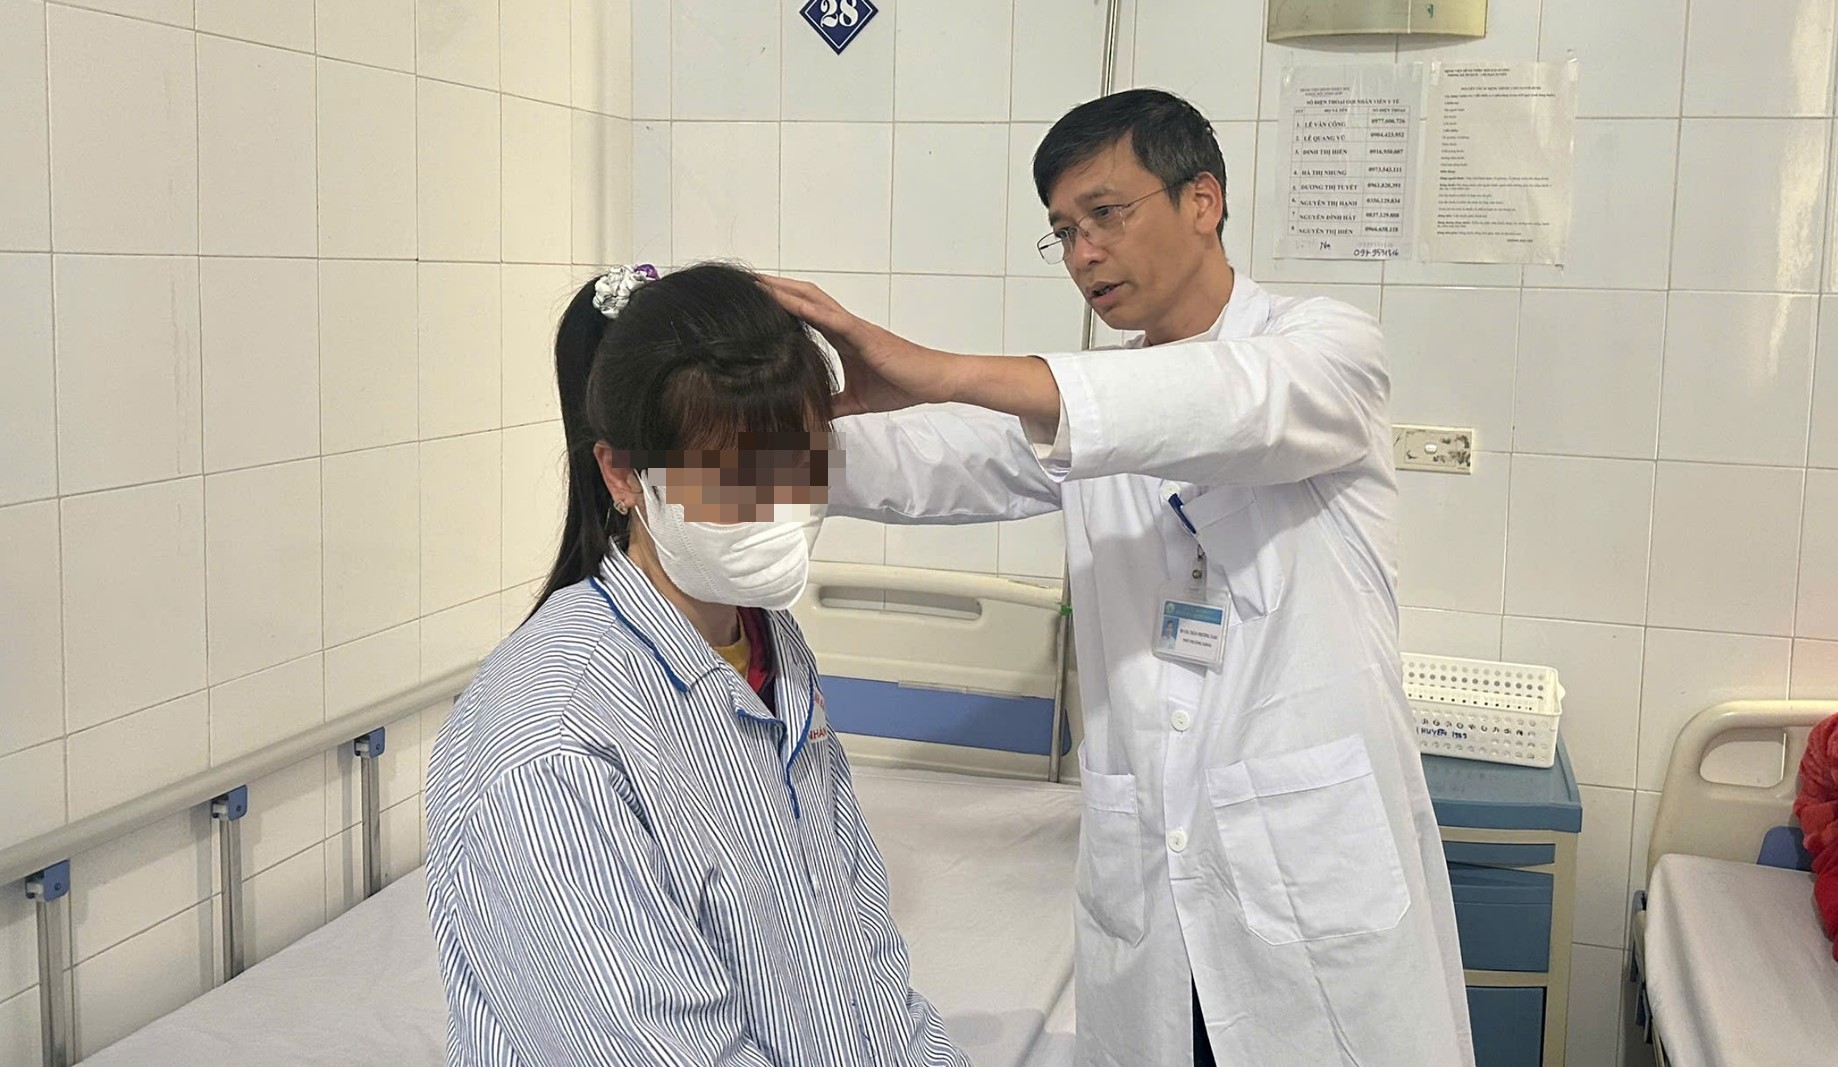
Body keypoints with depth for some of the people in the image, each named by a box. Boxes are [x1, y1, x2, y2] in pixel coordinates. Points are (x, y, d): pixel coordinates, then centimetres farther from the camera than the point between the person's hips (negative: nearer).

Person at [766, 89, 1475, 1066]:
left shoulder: (1328, 349, -2)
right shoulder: (1086, 406, 14)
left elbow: (1228, 406, -24)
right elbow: (926, 466, 0)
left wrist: (933, 369, -35)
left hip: (1319, 867, -4)